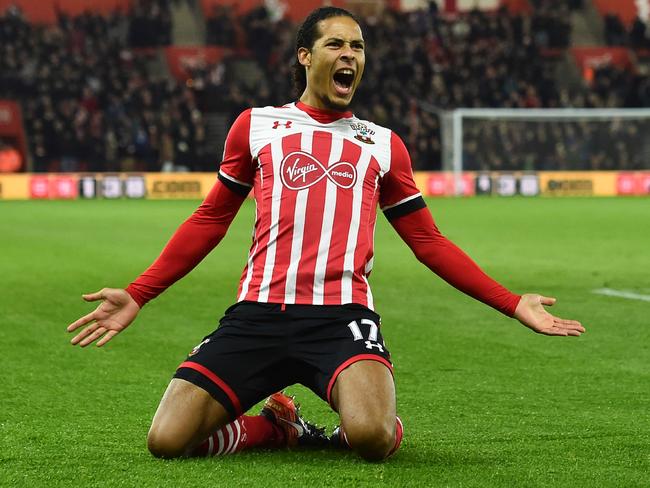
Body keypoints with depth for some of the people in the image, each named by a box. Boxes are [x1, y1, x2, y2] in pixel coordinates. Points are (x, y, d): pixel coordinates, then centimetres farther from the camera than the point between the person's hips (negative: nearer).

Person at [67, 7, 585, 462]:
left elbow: (429, 242, 20)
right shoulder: (256, 125, 16)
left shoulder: (383, 144, 17)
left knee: (370, 435, -31)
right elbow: (210, 220, 21)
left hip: (342, 316, -1)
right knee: (167, 441, -15)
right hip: (259, 313, 1)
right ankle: (283, 427, 13)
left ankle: (385, 425, 8)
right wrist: (136, 296, 14)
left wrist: (514, 304, 12)